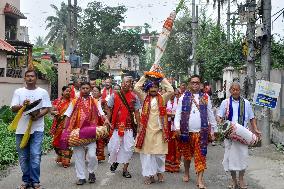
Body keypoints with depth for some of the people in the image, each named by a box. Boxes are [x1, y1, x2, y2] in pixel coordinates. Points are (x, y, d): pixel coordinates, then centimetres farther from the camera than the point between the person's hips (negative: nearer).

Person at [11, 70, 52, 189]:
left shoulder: (43, 92, 6)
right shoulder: (18, 92, 9)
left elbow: (47, 108, 2)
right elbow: (13, 108, 3)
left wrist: (38, 116, -16)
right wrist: (22, 105, -18)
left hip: (37, 128, -2)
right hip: (21, 129, 2)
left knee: (35, 155, -7)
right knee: (23, 157, 7)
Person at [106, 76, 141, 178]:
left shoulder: (134, 97, 4)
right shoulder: (114, 95, 1)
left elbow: (136, 112, 6)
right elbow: (109, 110, 5)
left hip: (129, 126, 1)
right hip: (116, 125, -1)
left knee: (128, 148, 0)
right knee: (114, 147, 3)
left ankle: (125, 169, 13)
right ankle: (114, 161, 33)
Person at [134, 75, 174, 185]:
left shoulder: (162, 98, 6)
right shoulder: (144, 98, 5)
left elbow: (171, 91, -8)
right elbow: (136, 88, -7)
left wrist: (162, 78, -2)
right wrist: (145, 77, -2)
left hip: (159, 130, 0)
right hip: (146, 130, 0)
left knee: (159, 153, 3)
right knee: (147, 152, 3)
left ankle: (159, 172, 25)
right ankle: (149, 175, 13)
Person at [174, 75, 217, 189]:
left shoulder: (205, 98, 7)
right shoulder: (183, 97, 4)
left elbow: (210, 114, 10)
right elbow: (178, 113, 0)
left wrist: (213, 129, 9)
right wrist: (177, 126, -13)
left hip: (201, 132, 0)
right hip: (186, 131, 0)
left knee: (200, 156, -3)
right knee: (186, 154, 14)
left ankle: (200, 179, 1)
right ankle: (186, 173, 34)